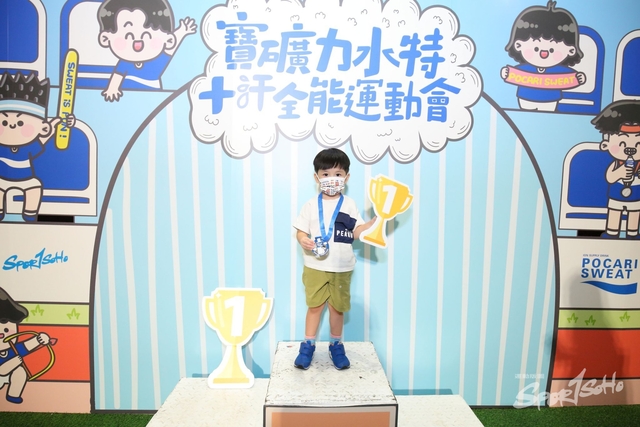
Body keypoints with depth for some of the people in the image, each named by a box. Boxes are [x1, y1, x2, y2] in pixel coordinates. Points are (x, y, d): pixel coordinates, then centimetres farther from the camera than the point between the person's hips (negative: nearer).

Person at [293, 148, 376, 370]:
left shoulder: (349, 205, 2)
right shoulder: (311, 205, 0)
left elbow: (357, 232, -1)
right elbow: (301, 231, -1)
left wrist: (376, 221, -13)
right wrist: (303, 240, -23)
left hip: (341, 268, 1)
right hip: (315, 266, 0)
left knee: (337, 307, 11)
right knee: (314, 306, 5)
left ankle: (336, 346, 28)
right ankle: (308, 345, 21)